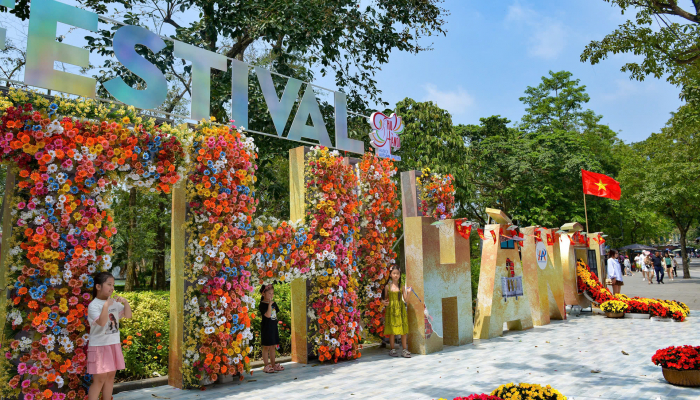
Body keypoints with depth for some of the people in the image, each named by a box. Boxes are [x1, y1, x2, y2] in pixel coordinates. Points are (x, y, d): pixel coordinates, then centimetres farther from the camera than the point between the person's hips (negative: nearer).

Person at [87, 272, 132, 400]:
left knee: (111, 376, 12)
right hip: (99, 346, -6)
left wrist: (125, 302, -9)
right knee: (100, 379, -3)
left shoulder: (114, 302, 4)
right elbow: (102, 322, -26)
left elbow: (128, 315, 5)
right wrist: (106, 305, -32)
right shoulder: (93, 305, -13)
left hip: (114, 344, 6)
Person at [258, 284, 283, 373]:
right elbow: (268, 315, -26)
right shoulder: (262, 305, -13)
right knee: (266, 347, 1)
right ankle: (266, 366, 8)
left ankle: (273, 365, 22)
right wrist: (270, 304, -27)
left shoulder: (274, 303, 9)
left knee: (273, 347, 13)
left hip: (274, 327, 7)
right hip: (266, 328, -7)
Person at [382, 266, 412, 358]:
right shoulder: (388, 286, 1)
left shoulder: (401, 286, 3)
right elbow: (386, 298, 9)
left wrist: (408, 292, -15)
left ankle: (404, 349, 12)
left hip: (400, 309, 2)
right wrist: (384, 302, -12)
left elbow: (406, 299, 0)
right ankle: (392, 350, 14)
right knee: (392, 330, 2)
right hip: (391, 310, -1)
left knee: (403, 330, 2)